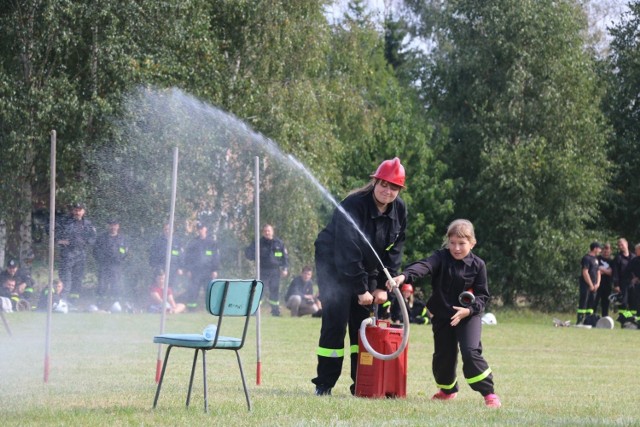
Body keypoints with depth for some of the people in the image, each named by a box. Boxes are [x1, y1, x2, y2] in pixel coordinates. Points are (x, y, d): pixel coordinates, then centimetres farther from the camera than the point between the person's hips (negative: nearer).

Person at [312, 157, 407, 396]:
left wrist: (383, 287, -7)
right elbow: (348, 253, -27)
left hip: (368, 268, 6)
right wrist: (361, 290, -26)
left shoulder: (399, 210, -5)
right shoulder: (354, 206, -26)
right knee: (335, 321, -11)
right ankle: (324, 384, -5)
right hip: (335, 266, -6)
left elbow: (394, 250, 1)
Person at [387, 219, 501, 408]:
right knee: (442, 356, 8)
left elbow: (482, 295, -3)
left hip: (468, 316, -2)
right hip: (442, 316, 2)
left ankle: (489, 393, -8)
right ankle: (448, 389, 37)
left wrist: (469, 310, -22)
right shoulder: (441, 258, -7)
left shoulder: (477, 265, -6)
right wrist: (404, 276, -47)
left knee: (471, 353, -19)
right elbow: (423, 266, -27)